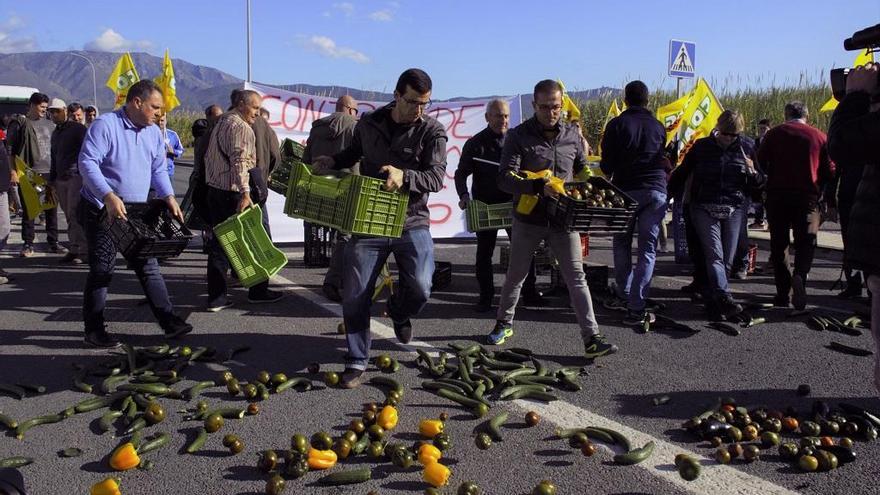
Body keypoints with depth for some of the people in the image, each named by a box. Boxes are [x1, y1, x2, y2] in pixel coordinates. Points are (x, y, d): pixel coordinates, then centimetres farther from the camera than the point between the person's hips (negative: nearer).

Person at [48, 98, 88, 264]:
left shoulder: (78, 129, -2)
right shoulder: (55, 133, 22)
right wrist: (52, 181, 22)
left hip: (76, 177, -7)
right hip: (61, 180, 7)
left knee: (74, 214, -13)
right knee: (70, 216, 6)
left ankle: (81, 250, -12)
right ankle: (73, 250, 7)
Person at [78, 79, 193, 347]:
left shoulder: (154, 132, 8)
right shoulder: (105, 125, -15)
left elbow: (158, 169, 12)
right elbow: (87, 163, -22)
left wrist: (169, 197, -5)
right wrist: (109, 197, -34)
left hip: (136, 212, 7)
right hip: (102, 211, -7)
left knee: (149, 267, 8)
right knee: (102, 270, 0)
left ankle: (169, 321, 12)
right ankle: (94, 329, 12)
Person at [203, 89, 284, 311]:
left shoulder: (220, 123, 19)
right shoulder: (242, 128, -11)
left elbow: (208, 157, 23)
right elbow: (239, 161, -23)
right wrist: (245, 192, -29)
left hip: (214, 191, 9)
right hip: (233, 193, -9)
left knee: (219, 243, 8)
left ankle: (216, 297, 7)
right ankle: (258, 291, 14)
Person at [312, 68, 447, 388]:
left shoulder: (432, 131, -5)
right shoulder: (369, 124, 4)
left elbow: (436, 177, -16)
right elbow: (353, 152, 24)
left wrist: (404, 177, -35)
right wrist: (332, 161, 4)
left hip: (411, 223, -2)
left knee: (420, 288, -17)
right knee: (355, 296, -1)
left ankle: (399, 313, 21)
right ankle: (356, 363, 16)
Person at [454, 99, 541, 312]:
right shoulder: (475, 144, 0)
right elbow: (461, 173, -1)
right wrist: (464, 195, -18)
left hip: (514, 205, 2)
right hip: (485, 206, -1)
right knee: (484, 252, 5)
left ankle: (529, 292, 17)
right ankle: (486, 296, 15)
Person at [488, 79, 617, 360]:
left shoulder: (572, 135, 4)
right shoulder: (519, 136, -7)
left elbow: (583, 172, 16)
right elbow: (505, 179, -17)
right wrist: (539, 186, -32)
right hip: (528, 219, -1)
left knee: (576, 278, -2)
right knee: (516, 275, 14)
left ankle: (592, 339, -1)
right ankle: (504, 324, 34)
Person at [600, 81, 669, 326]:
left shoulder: (617, 124, 0)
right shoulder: (658, 126, 11)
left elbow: (607, 163, -1)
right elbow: (664, 160, 18)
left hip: (626, 190, -2)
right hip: (656, 191, 2)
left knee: (622, 244, 15)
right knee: (648, 248, 0)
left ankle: (623, 294, 19)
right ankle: (637, 307, -4)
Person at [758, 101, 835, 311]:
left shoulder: (774, 133, 2)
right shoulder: (819, 136, 3)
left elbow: (760, 162, 0)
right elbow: (830, 171, 2)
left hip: (777, 195, 0)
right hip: (807, 197, 0)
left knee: (779, 244, 8)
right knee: (806, 242, 4)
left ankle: (783, 293, 7)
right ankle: (799, 275, -24)